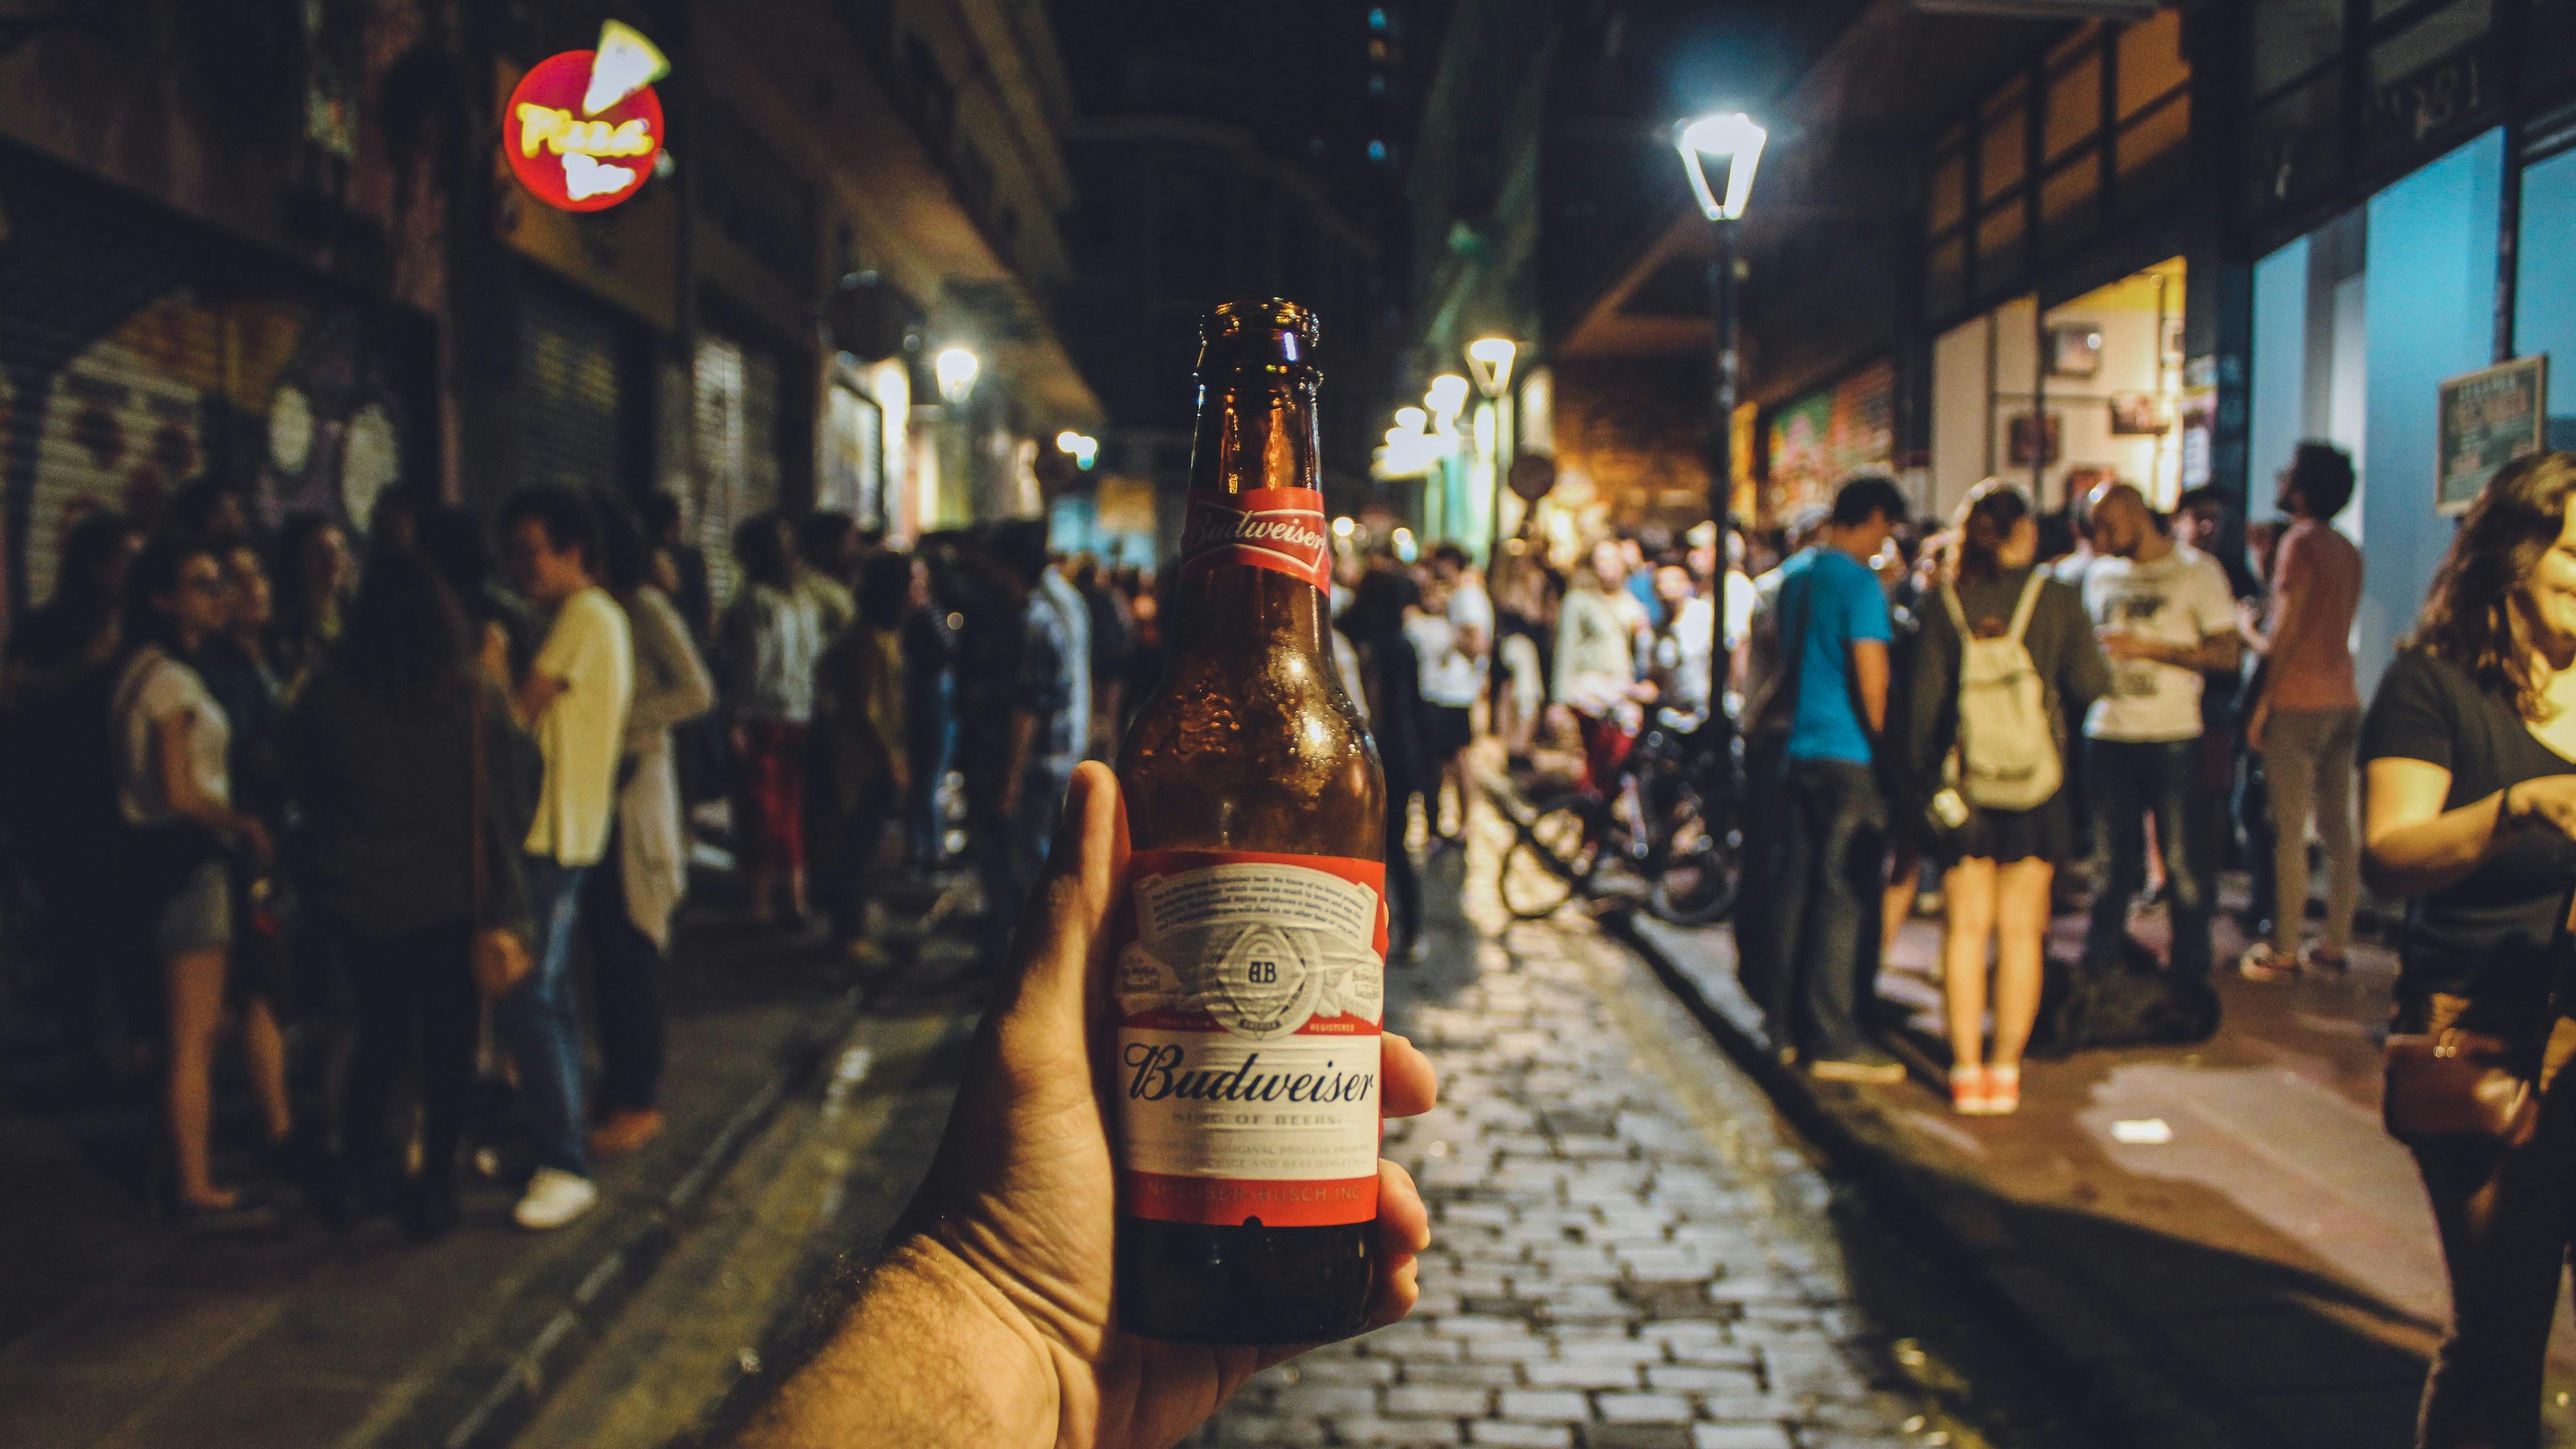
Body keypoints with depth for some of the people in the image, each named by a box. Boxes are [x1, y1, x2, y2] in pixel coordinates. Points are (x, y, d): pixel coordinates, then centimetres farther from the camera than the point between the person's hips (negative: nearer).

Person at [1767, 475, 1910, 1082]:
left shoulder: (1795, 573, 13)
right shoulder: (1859, 582, -13)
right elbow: (1872, 681, -16)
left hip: (1801, 752, 8)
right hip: (1852, 758, -8)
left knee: (1799, 889, 12)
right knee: (1846, 897, -3)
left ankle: (1789, 1027, 18)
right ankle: (1835, 1039, 0)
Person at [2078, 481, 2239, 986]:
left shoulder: (2197, 571, -2)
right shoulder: (2100, 575, 14)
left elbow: (2226, 654, -7)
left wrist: (2147, 647, -15)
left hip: (2172, 739, -4)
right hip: (2107, 736, 4)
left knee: (2185, 863, 0)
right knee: (2113, 862, 10)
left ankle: (2189, 978, 11)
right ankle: (2098, 969, 20)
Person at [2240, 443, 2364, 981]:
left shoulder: (2300, 541, -9)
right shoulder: (2349, 550, 14)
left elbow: (2286, 629, -13)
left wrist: (2260, 705, -10)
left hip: (2298, 701, -8)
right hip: (2343, 700, 8)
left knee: (2289, 831, -5)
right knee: (2338, 829, 9)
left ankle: (2283, 952, -3)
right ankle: (2334, 945, 13)